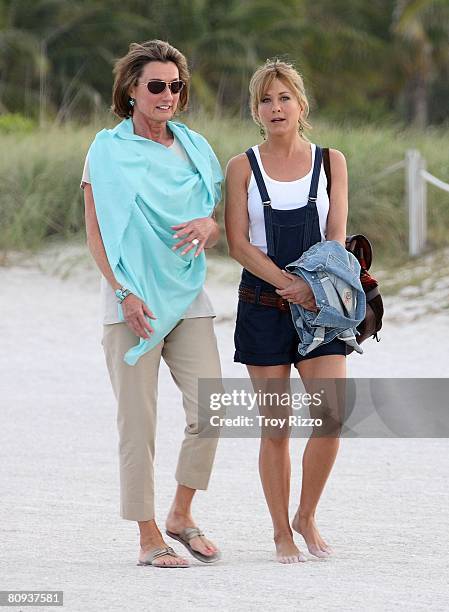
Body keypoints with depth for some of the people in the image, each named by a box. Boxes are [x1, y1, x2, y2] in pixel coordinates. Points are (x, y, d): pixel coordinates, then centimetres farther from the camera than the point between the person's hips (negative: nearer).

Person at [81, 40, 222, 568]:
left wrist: (208, 225, -6)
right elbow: (96, 233, -3)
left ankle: (181, 515, 14)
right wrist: (124, 293, -15)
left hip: (188, 297, 4)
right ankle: (148, 537, 3)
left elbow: (217, 224, 18)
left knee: (210, 410, -6)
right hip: (132, 300, -4)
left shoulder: (194, 148, 13)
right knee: (138, 421, -4)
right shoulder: (108, 150, 0)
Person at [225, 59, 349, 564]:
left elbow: (336, 236, 1)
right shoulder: (243, 167, 3)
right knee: (275, 426, 0)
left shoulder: (330, 162, 7)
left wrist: (312, 283, -16)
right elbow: (239, 243, -5)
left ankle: (307, 516, 6)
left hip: (320, 303, 1)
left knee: (331, 413, -13)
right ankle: (282, 533, 10)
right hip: (263, 307, -1)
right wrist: (289, 284, -17)